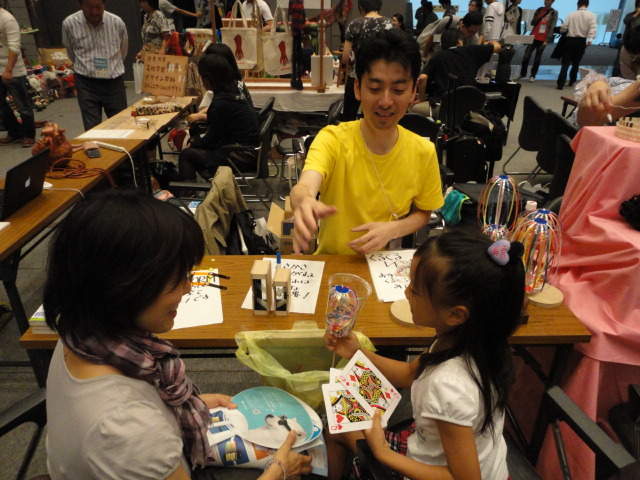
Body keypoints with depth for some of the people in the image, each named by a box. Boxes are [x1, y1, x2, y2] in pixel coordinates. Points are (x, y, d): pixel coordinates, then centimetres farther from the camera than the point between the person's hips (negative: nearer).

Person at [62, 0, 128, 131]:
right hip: (86, 83, -1)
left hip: (114, 81, 1)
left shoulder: (117, 22, -5)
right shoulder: (69, 24, -7)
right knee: (92, 130, -3)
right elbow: (71, 53, 11)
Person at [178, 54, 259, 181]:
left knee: (187, 154, -2)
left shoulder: (221, 103, -20)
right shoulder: (234, 90, 6)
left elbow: (211, 140, -10)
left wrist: (193, 142, 7)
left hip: (243, 158, -9)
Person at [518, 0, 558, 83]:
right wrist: (538, 18, -10)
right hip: (534, 37, 2)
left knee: (537, 58, 3)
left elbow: (552, 27, -5)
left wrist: (547, 40, -11)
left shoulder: (554, 12, -1)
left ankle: (532, 75, 9)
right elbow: (532, 23, 10)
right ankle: (523, 74, 7)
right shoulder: (539, 10, 8)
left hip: (543, 39, -2)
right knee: (526, 56, -4)